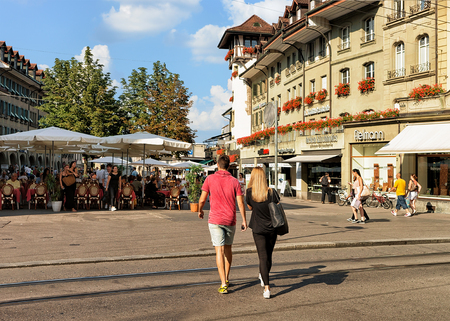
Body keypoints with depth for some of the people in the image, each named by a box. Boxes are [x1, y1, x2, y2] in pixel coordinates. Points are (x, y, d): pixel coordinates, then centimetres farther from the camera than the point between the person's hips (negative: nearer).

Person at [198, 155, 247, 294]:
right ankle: (226, 278, 30)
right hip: (230, 220, 2)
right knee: (228, 248, 19)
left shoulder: (210, 179, -4)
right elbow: (240, 203, -4)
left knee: (219, 250, -4)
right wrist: (244, 220, 3)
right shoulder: (234, 181, -1)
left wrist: (200, 211, 18)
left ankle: (223, 284, -10)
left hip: (215, 220, -2)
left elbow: (202, 199, -2)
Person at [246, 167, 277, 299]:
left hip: (258, 229, -1)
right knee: (268, 255, 19)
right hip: (272, 228, 1)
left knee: (263, 257, -1)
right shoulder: (271, 192, -7)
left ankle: (267, 288, -10)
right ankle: (263, 277, 41)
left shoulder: (249, 192, -7)